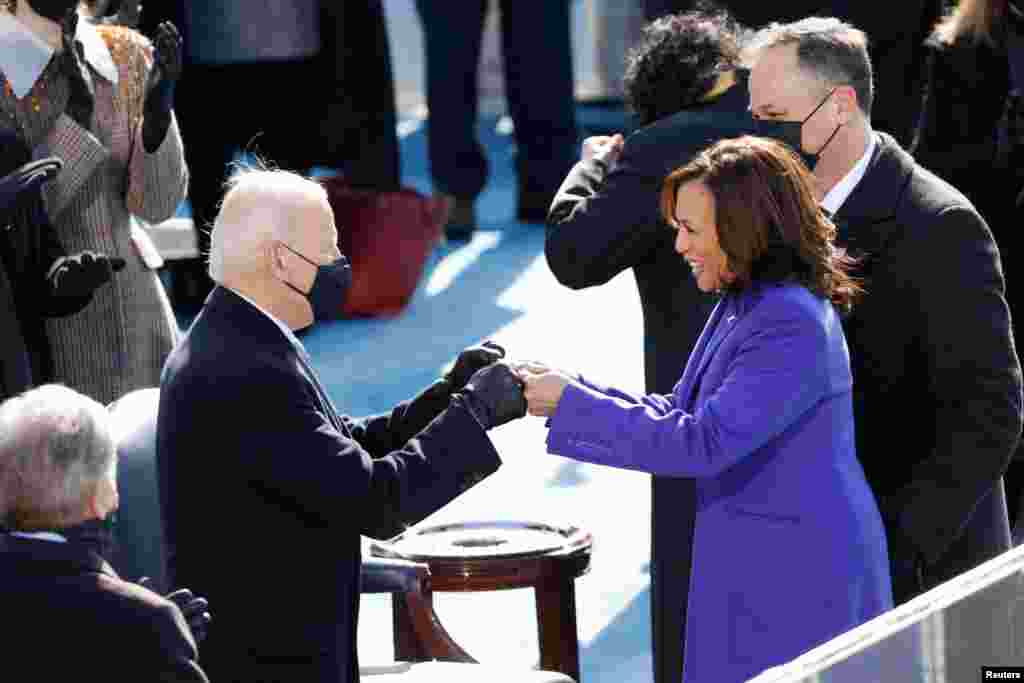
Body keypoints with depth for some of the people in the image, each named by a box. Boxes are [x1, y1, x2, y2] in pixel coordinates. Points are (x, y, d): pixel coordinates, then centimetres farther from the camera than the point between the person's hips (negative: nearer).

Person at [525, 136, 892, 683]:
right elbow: (679, 412, 15)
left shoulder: (792, 326, -21)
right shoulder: (746, 305, 11)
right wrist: (567, 392, 2)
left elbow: (700, 442, -23)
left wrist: (571, 404, -19)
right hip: (757, 574, 10)